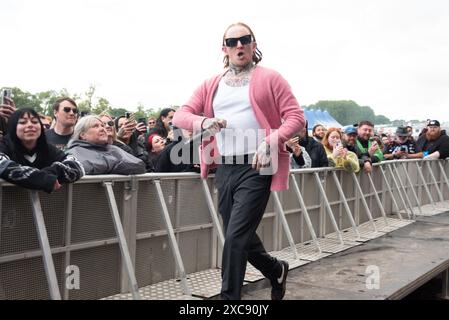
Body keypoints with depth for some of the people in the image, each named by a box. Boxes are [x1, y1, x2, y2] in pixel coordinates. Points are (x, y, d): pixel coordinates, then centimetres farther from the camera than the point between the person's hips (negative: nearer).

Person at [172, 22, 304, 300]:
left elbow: (296, 117, -4)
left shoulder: (270, 79, 2)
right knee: (241, 235, 16)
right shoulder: (211, 85, 14)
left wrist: (270, 142, -20)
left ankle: (229, 296, 1)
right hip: (224, 170, 6)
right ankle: (276, 270, 42)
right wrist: (203, 122, -13)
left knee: (236, 237, -11)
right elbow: (180, 116, 9)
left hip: (256, 168, -6)